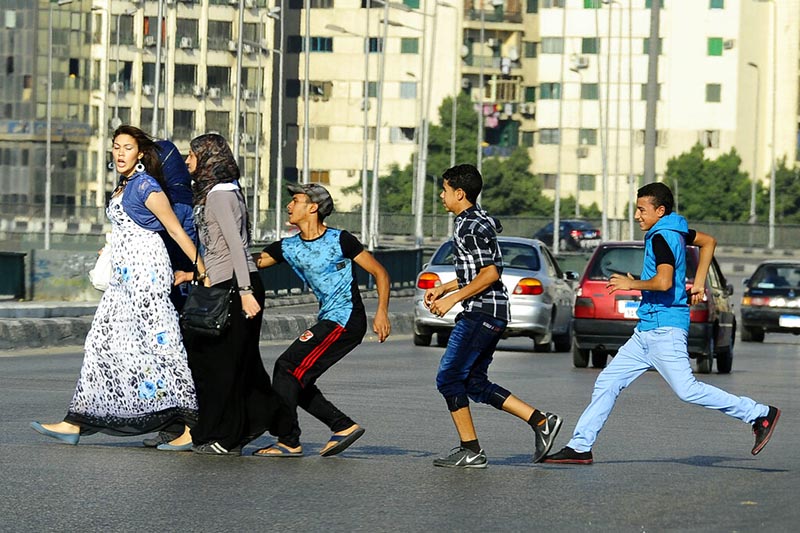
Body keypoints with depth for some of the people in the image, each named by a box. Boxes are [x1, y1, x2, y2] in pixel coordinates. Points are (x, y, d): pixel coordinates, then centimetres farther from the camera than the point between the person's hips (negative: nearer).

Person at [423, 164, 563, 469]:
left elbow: (491, 272, -21)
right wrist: (444, 289, 21)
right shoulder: (478, 220, 18)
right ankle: (541, 422, 8)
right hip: (488, 313, 10)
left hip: (481, 312, -10)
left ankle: (471, 451, -3)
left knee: (449, 378, -6)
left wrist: (452, 298, -18)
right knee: (475, 383, 12)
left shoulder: (471, 226, -14)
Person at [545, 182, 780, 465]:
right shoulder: (675, 231, 14)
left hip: (664, 329, -10)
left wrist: (631, 284, -11)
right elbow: (708, 242, 30)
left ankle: (760, 415, -3)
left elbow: (664, 282, -27)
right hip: (647, 330, 10)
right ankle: (580, 447, 8)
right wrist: (699, 282, 26)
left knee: (687, 390, -11)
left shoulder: (662, 237, -14)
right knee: (607, 383, 7)